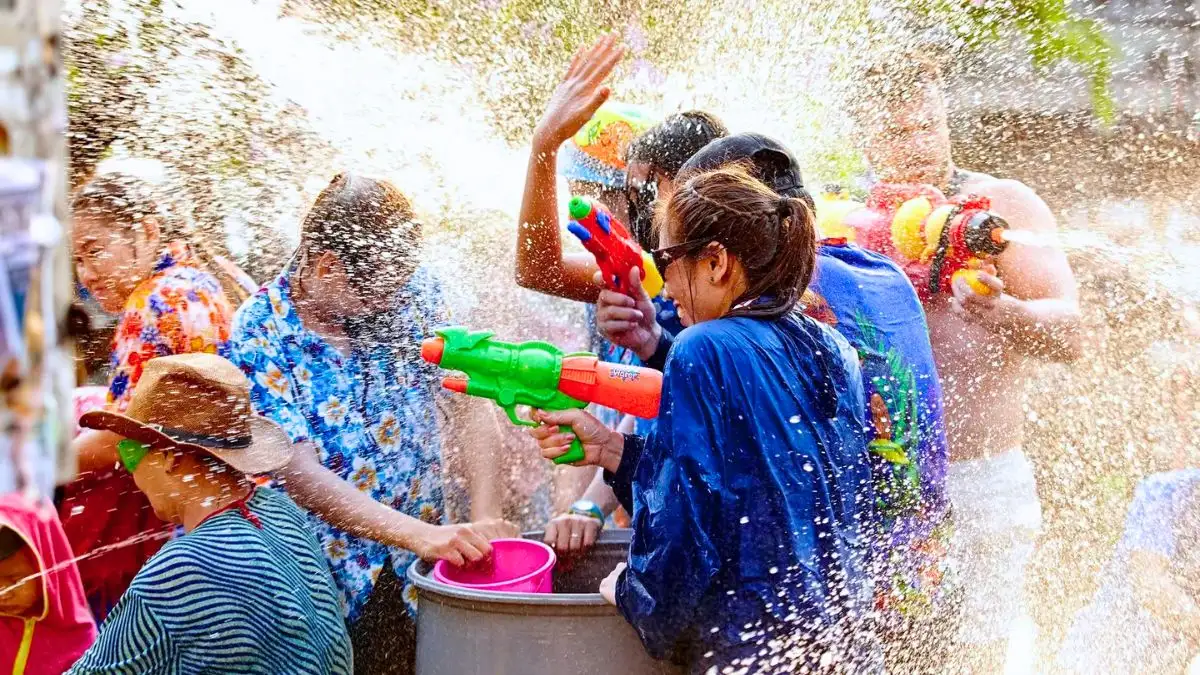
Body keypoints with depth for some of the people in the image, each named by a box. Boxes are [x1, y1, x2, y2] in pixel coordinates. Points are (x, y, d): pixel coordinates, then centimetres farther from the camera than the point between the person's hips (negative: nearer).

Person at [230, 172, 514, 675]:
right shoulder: (260, 334, -16)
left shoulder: (412, 291, -5)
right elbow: (299, 474, -22)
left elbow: (466, 402, -5)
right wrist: (421, 534, -30)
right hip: (326, 573, -3)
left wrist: (485, 513, -17)